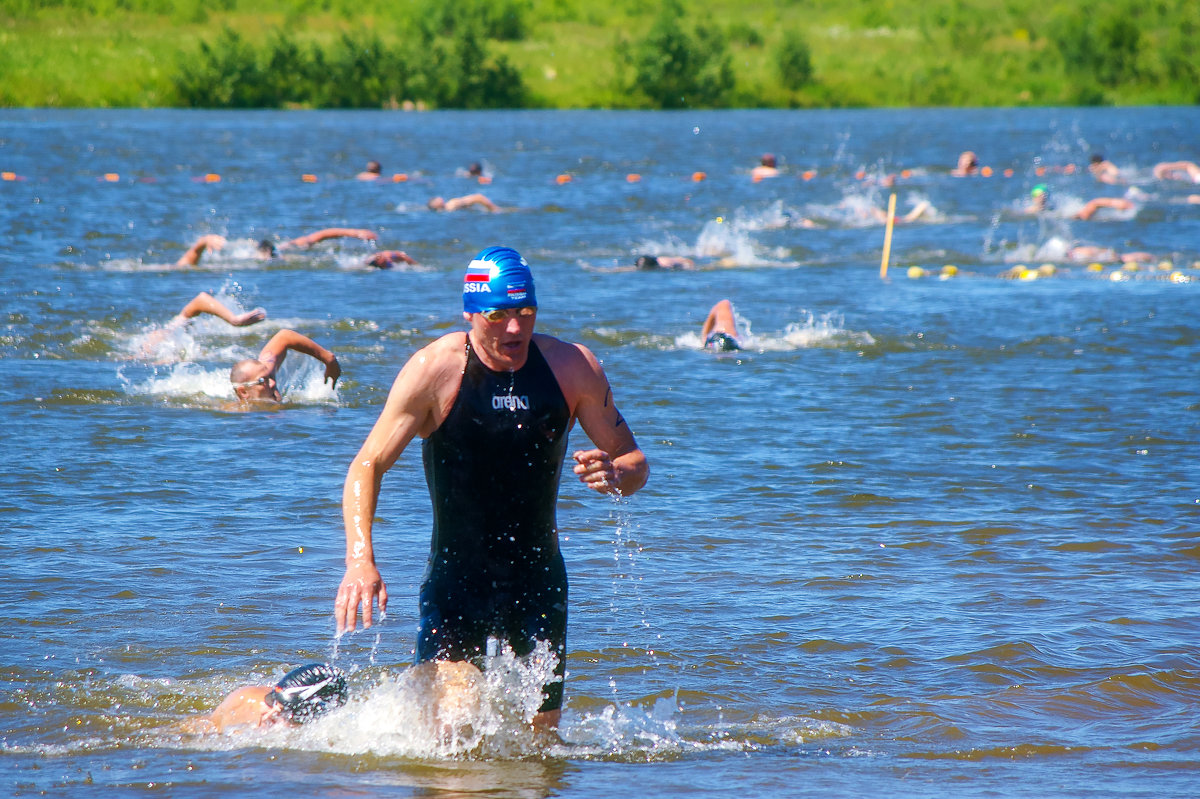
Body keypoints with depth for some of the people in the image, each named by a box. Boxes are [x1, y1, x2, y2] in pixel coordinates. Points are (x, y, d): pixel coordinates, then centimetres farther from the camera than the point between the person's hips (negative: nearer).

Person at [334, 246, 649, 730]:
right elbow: (367, 467, -12)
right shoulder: (435, 370, -13)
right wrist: (360, 560, -26)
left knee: (541, 733, 3)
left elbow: (634, 462, 5)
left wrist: (614, 476, -21)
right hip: (454, 579, -3)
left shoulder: (572, 367, -4)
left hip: (539, 580, 3)